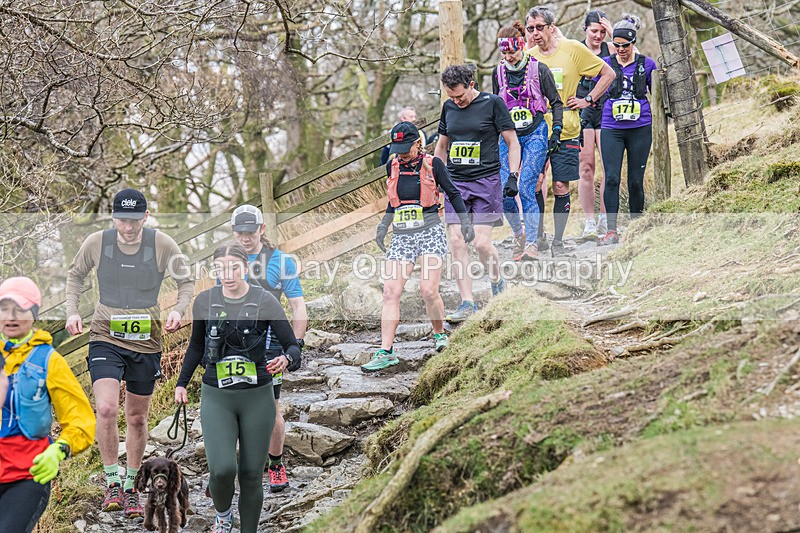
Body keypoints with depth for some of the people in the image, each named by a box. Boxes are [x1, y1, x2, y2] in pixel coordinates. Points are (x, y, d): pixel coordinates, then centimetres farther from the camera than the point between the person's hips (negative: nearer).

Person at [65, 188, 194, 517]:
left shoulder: (162, 245, -8)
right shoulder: (96, 243, -7)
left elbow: (186, 281, 7)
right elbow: (75, 276, 13)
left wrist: (178, 310, -10)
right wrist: (72, 312, 0)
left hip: (146, 342, 1)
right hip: (105, 338, -1)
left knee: (137, 418, 12)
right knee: (106, 409, -20)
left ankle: (130, 487, 29)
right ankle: (112, 483, -2)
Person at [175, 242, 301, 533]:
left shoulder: (265, 301, -7)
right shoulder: (204, 301, 1)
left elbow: (292, 345, -7)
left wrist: (286, 360, -29)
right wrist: (182, 383, 18)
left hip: (257, 397, 0)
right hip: (216, 397, 1)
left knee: (251, 474, 4)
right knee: (222, 469, -16)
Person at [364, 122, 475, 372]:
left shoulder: (433, 164, -2)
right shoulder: (393, 167, 9)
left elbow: (453, 193, 8)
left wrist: (465, 222, 2)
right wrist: (383, 226, 15)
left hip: (430, 232, -4)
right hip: (402, 237, 4)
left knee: (428, 290, -15)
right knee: (390, 292, -9)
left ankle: (439, 333, 14)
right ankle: (386, 352, -9)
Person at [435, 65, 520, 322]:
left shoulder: (492, 103, -3)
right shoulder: (448, 108, 11)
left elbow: (512, 142, 0)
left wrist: (513, 176, -9)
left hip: (486, 182, -4)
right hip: (455, 183, 4)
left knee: (482, 243, -10)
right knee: (457, 243, -5)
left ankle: (498, 284, 19)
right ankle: (467, 304, -1)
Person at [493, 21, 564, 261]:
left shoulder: (539, 69, -4)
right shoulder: (498, 73, 7)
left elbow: (556, 102, 3)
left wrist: (556, 131, -6)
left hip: (535, 135, -4)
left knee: (526, 189, -16)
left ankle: (532, 243, -10)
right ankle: (518, 235, 18)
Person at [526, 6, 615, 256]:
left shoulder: (573, 49, -3)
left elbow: (608, 73, 5)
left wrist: (588, 100, -2)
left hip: (565, 132, -2)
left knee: (561, 188, 0)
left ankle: (558, 241, 11)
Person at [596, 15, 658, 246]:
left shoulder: (646, 64, 6)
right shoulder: (605, 64, 7)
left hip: (640, 129, 0)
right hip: (611, 129, 0)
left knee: (636, 180, 4)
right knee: (611, 178, -11)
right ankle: (611, 230, -11)